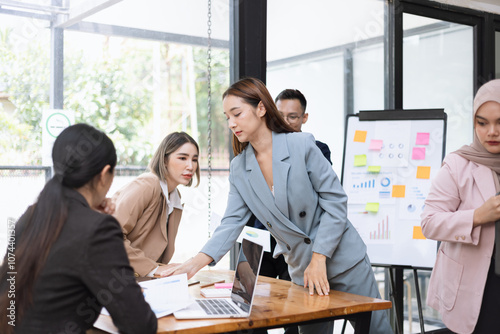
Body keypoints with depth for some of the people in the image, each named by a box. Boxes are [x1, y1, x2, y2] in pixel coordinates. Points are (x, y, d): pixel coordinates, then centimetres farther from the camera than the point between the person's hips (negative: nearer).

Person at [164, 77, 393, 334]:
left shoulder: (302, 145, -13)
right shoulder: (239, 169, 1)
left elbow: (335, 200, -12)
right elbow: (232, 223, -4)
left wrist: (319, 259, -16)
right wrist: (195, 263, -19)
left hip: (342, 258, -4)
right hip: (301, 270, 4)